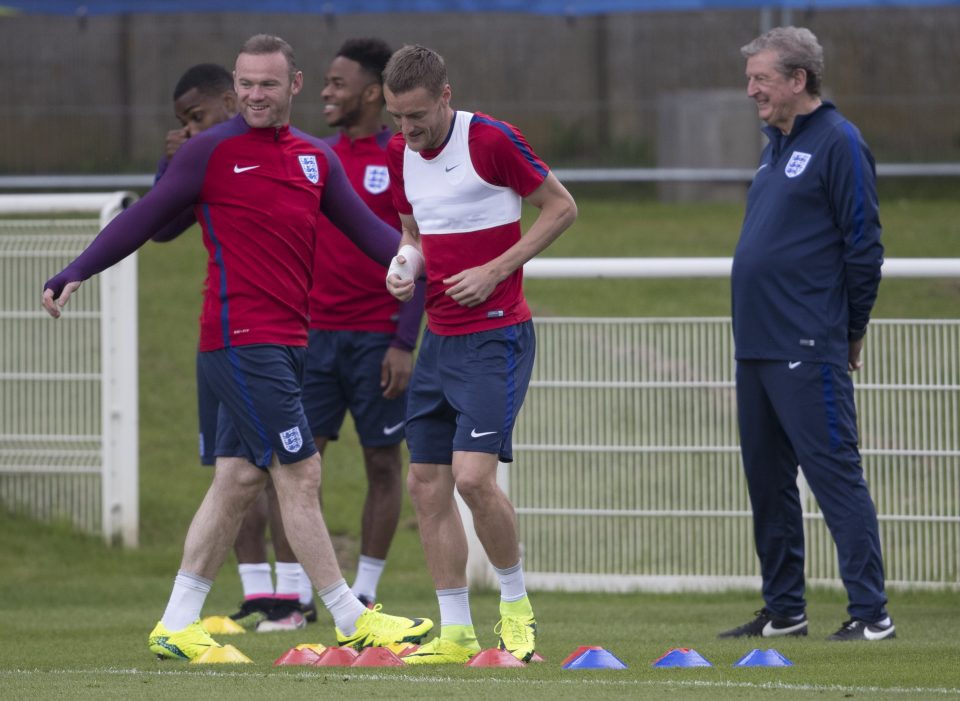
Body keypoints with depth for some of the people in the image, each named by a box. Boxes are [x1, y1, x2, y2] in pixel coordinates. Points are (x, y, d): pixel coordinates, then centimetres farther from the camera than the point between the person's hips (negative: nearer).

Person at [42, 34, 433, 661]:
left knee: (239, 480, 9)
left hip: (288, 341, 7)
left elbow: (365, 227, 12)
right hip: (241, 340, -7)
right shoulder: (212, 151, -5)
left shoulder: (316, 158, 13)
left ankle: (177, 626, 15)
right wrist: (76, 274, -9)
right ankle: (352, 621, -3)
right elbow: (147, 219, -2)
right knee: (300, 474, -7)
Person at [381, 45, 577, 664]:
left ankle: (516, 605, 3)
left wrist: (494, 271, -13)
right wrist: (405, 265, 0)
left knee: (473, 475, -17)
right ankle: (455, 632, 9)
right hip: (440, 338, 7)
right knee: (427, 485, 3)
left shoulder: (492, 140, -13)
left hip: (496, 337, -7)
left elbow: (562, 208, -6)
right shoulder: (400, 154, 8)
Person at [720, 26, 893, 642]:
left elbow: (863, 244, -12)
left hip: (809, 351, -9)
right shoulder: (777, 145, 18)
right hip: (757, 347, 9)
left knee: (836, 474, -9)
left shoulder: (838, 142, -10)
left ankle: (871, 613, -9)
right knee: (768, 481, 12)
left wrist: (851, 331, -7)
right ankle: (784, 610, 20)